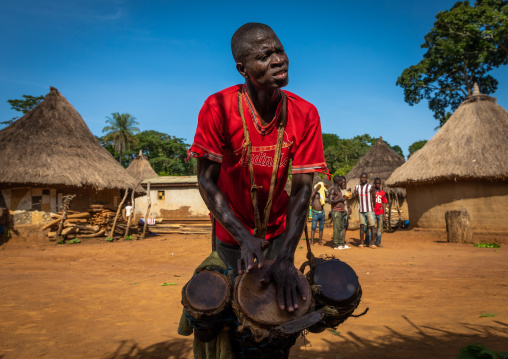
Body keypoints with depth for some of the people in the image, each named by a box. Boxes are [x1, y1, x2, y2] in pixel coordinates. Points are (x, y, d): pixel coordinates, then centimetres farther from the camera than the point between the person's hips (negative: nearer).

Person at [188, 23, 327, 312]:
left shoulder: (305, 115, -17)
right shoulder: (218, 108, -22)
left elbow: (302, 188, -19)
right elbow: (207, 180, -17)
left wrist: (286, 257, -28)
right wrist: (244, 237, -25)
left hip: (278, 229, 2)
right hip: (233, 231, -1)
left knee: (282, 300, 12)